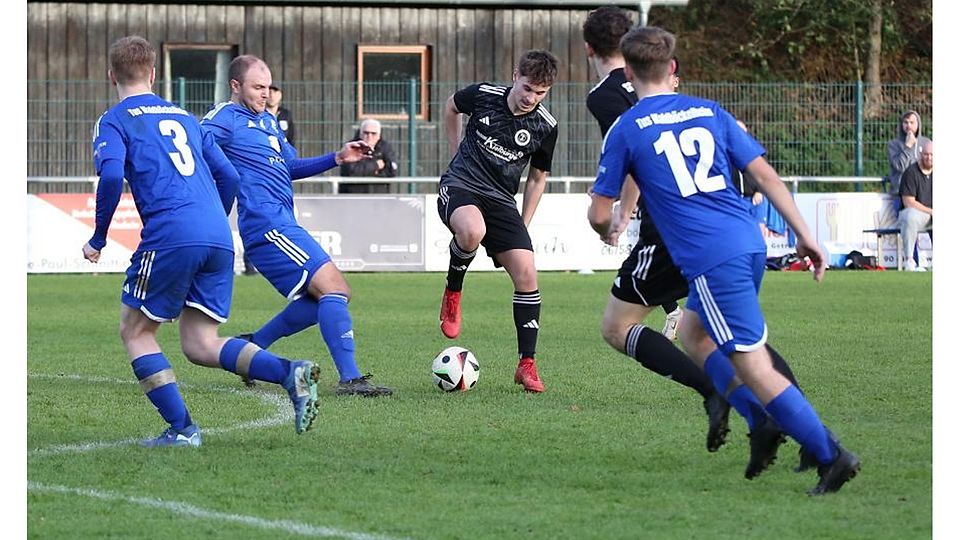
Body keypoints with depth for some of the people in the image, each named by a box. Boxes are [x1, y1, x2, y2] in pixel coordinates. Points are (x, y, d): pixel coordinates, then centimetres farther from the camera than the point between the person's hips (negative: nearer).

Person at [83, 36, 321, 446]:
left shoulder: (114, 122, 7)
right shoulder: (184, 118, 26)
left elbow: (111, 176, -10)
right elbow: (229, 177, 23)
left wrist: (98, 239, 0)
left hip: (170, 236, -6)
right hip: (219, 239, 6)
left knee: (135, 331, 11)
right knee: (200, 344, 8)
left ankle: (181, 427, -1)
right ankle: (290, 373, -14)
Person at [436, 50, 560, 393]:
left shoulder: (545, 127, -2)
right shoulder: (483, 95, -6)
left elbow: (537, 178, 13)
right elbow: (451, 108, 19)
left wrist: (523, 226, 10)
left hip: (501, 200, 3)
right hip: (460, 186, -2)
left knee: (526, 274, -13)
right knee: (472, 232, -39)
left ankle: (527, 365, -3)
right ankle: (453, 290, -7)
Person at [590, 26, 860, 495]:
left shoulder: (625, 130, 2)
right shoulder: (709, 112, 15)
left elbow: (600, 213, 6)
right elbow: (765, 175, 9)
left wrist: (609, 230, 30)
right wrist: (804, 235, 11)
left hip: (710, 259, -7)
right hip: (750, 242, 7)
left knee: (753, 366, -4)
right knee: (693, 334, 24)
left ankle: (830, 455, -10)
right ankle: (766, 426, 13)